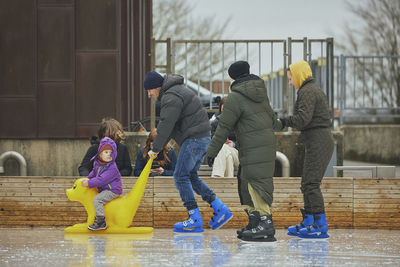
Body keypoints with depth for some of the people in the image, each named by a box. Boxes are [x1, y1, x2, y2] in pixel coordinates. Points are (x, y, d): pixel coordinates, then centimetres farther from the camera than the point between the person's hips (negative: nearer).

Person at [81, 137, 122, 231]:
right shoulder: (97, 163, 4)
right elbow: (95, 171, 27)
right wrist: (89, 178, 14)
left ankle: (101, 222, -22)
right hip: (104, 189, 10)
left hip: (113, 190, -10)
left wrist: (89, 183, -26)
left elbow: (102, 180, -28)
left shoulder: (112, 168, -24)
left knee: (97, 199, -23)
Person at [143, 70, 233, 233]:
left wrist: (155, 149, -11)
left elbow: (166, 126, -20)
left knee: (181, 176, -6)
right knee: (191, 176, 15)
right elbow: (167, 126, 22)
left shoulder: (171, 98, -15)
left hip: (194, 139, -10)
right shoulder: (173, 92, 20)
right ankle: (220, 210, 12)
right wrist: (158, 148, 15)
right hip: (203, 138, 10)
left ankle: (195, 220, -6)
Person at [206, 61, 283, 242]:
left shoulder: (235, 97, -11)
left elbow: (224, 127, -11)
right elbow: (268, 111, 33)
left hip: (254, 148, -9)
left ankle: (265, 224, -20)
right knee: (246, 184, 13)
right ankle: (254, 222, 13)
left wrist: (212, 151, -5)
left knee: (257, 183, -13)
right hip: (267, 140, 9)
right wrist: (276, 124, 53)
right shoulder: (260, 90, 14)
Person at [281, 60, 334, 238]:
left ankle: (320, 226, -14)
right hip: (321, 141, 11)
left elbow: (303, 118, -20)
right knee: (307, 183, 12)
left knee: (311, 183, -12)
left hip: (318, 142, -11)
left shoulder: (308, 91, -10)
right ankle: (307, 223, 15)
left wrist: (284, 121, -8)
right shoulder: (315, 90, 22)